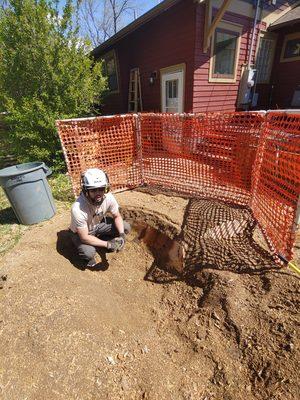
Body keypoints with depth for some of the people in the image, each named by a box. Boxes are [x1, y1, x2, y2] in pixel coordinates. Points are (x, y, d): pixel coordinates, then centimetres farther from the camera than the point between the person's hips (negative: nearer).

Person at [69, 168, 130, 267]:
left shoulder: (108, 197, -27)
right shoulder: (78, 209, -39)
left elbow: (117, 217, -9)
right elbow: (84, 238, -29)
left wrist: (121, 235, -24)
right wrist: (107, 244, -30)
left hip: (99, 224, 5)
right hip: (80, 233, -4)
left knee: (126, 227, -10)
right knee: (89, 253, -31)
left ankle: (100, 239, 11)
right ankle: (87, 256, 8)